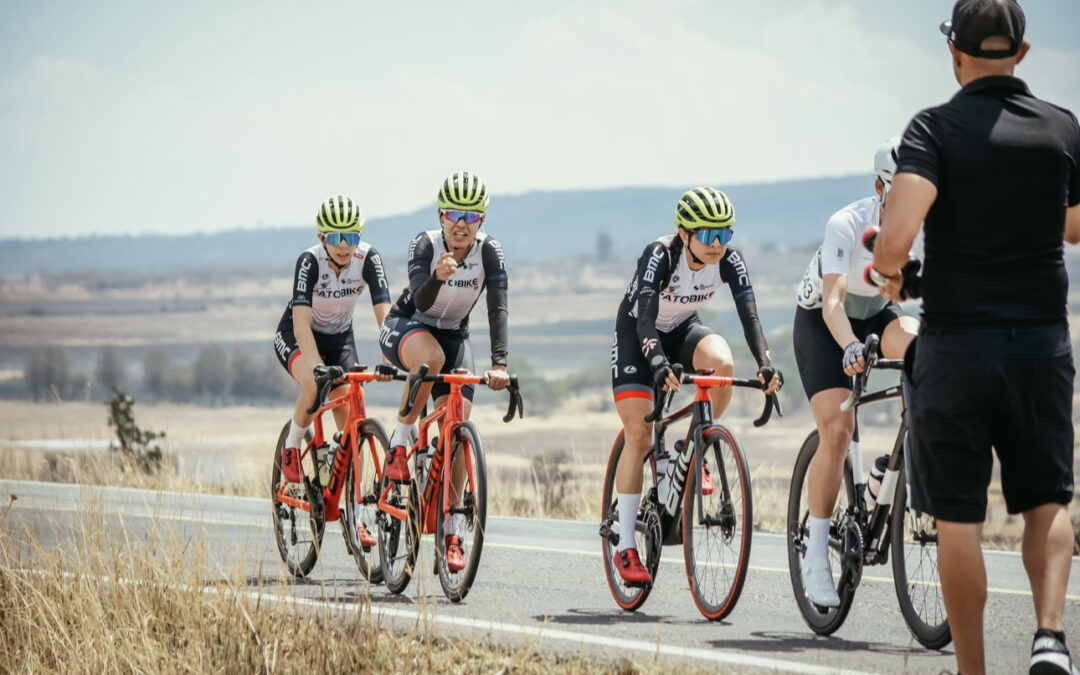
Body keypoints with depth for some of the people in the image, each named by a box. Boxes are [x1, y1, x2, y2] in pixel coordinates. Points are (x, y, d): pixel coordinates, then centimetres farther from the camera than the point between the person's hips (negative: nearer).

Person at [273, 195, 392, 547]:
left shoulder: (368, 258, -22)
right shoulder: (310, 261, -30)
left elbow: (384, 312, -29)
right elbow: (302, 321, -38)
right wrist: (316, 366, -52)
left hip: (340, 338, 4)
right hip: (296, 337, -4)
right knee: (317, 386, -36)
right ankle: (291, 448, -8)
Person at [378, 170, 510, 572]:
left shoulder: (489, 253, -17)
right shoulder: (425, 245, -22)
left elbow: (498, 309, -27)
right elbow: (421, 301, -35)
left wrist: (499, 364, -41)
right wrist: (438, 277, -58)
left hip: (453, 336, 3)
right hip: (405, 328, -3)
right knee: (431, 356, -39)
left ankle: (450, 533, -5)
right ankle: (400, 444, -20)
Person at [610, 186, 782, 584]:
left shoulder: (730, 261, -21)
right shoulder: (659, 256, -32)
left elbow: (749, 315, -28)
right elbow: (646, 317, -43)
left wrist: (764, 364, -45)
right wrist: (659, 364, -61)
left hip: (683, 329, 3)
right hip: (637, 332, -3)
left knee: (723, 364, -32)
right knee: (638, 435, -14)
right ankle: (626, 548, -8)